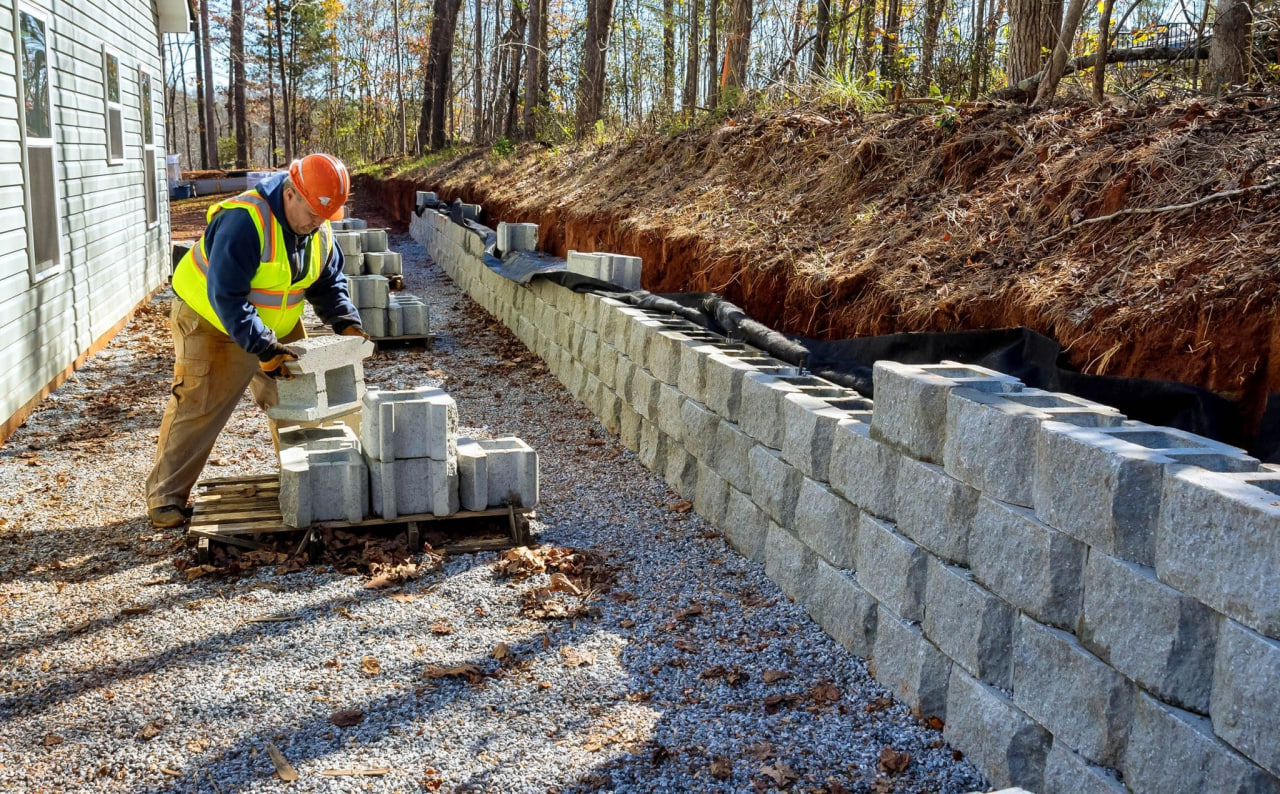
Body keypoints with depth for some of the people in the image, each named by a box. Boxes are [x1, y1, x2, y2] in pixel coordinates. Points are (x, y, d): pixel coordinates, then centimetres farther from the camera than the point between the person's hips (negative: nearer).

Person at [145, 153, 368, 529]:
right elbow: (226, 296, -33)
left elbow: (329, 283, 5)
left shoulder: (319, 230, -7)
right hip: (212, 324, -7)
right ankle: (166, 497, 2)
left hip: (277, 328, 7)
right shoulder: (244, 221, -32)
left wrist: (347, 323, -12)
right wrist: (263, 347, -36)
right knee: (197, 408, -7)